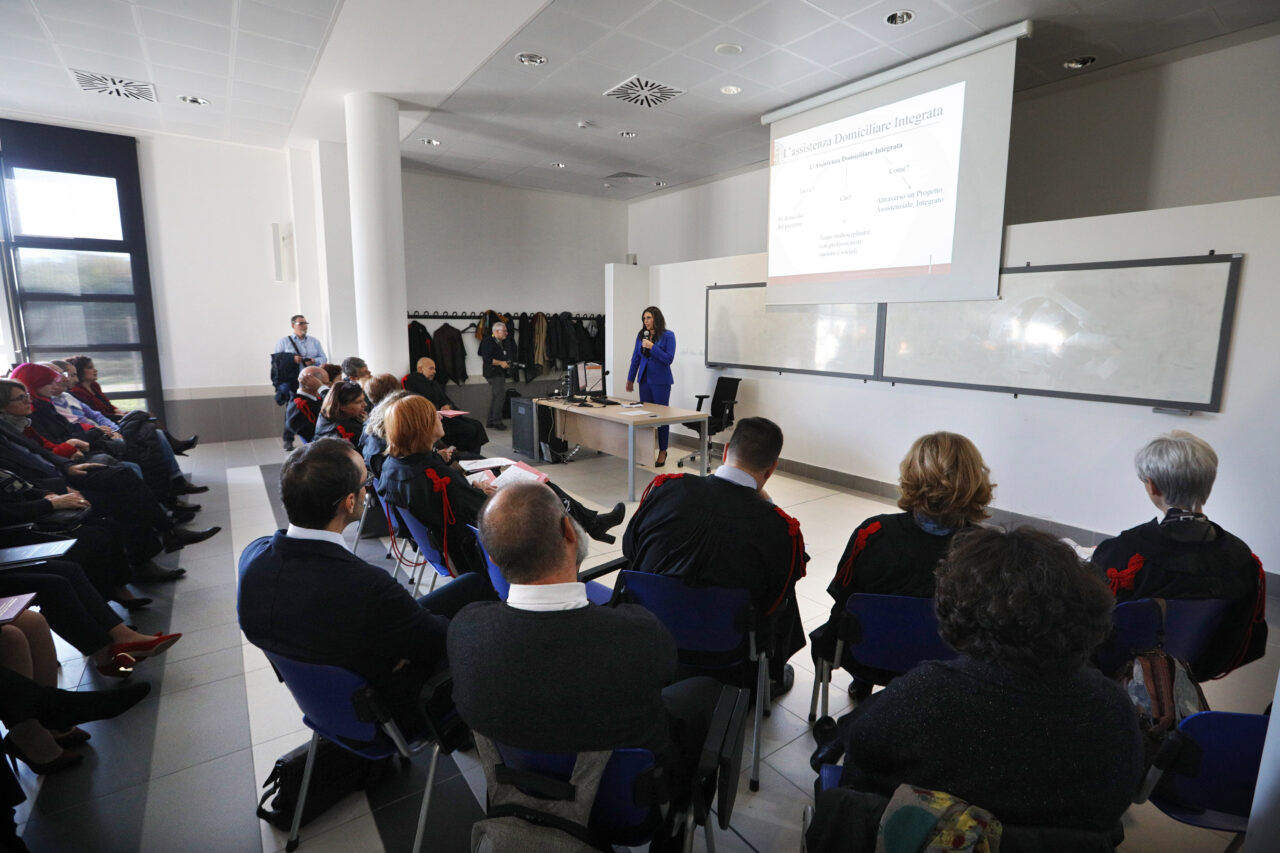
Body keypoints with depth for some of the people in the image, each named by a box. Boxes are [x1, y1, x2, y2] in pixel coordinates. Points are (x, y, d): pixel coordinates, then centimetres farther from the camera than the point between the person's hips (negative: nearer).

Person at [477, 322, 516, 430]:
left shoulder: (502, 342, 17)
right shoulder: (488, 342, -11)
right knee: (500, 396, -11)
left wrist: (507, 362, 8)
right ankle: (497, 421, -5)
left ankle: (490, 421, 19)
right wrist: (500, 363, -20)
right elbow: (487, 358, -20)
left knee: (494, 397, 12)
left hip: (500, 373, 10)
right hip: (493, 373, -10)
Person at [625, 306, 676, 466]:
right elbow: (635, 358, 13)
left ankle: (662, 452, 11)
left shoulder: (668, 335, -6)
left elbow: (669, 359, -13)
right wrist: (630, 379, 15)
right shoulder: (641, 335, 7)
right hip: (644, 380, 5)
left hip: (661, 381, -4)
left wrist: (652, 347, -19)